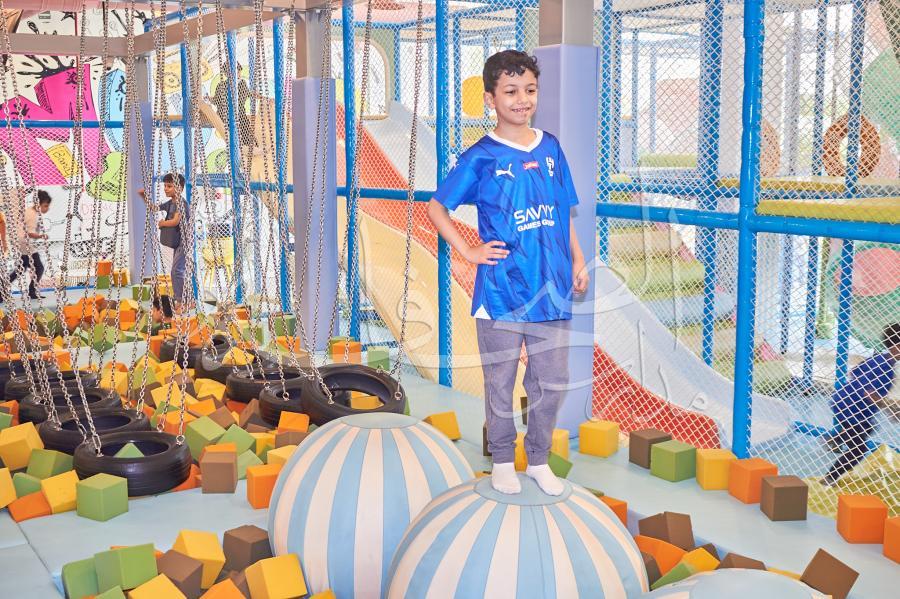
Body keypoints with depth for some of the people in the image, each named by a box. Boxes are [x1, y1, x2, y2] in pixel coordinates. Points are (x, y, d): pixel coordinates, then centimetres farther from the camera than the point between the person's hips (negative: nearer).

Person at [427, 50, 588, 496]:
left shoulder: (550, 148, 7)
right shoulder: (481, 156, -6)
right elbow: (435, 208, -1)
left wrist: (577, 260, 11)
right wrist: (468, 251, -6)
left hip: (551, 288, 4)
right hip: (501, 291, -4)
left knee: (551, 382, 11)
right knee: (501, 383, 9)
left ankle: (539, 459, 29)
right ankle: (503, 461, 26)